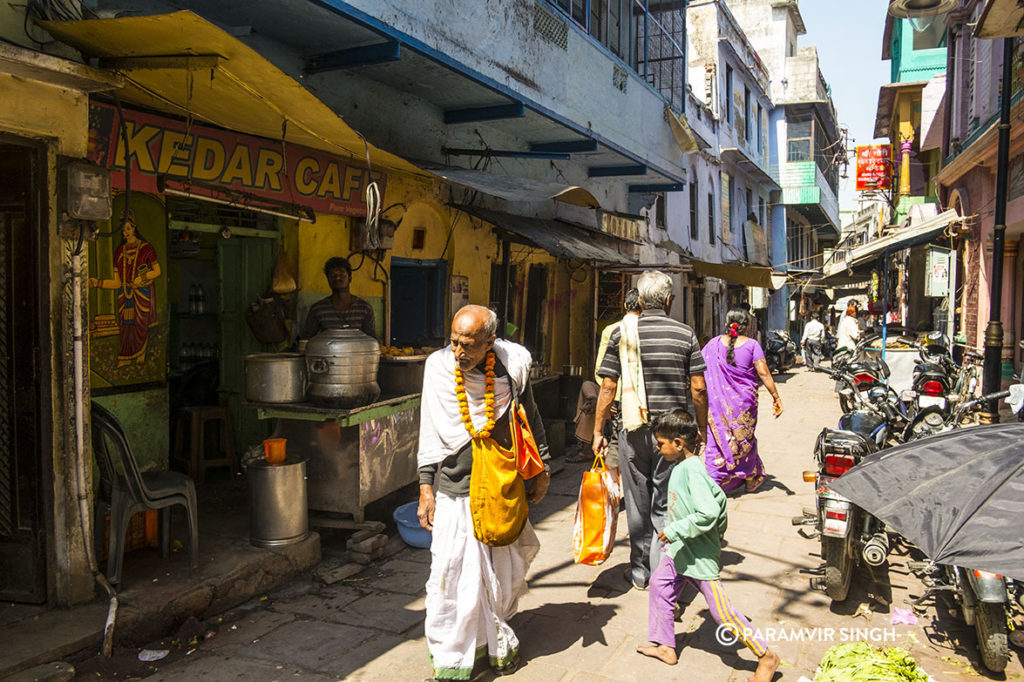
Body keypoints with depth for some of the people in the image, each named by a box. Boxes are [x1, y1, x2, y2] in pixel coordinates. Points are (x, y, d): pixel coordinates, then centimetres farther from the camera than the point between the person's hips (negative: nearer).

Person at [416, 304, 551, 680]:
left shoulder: (512, 367, -8)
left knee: (502, 575, 14)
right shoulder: (439, 367, -7)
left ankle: (500, 643, 38)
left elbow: (531, 421, 8)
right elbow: (430, 434, 2)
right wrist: (426, 488, 1)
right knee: (449, 576, -3)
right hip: (454, 492, 0)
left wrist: (541, 470, 12)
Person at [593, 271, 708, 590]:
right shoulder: (685, 334, -1)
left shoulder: (622, 333, -1)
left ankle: (640, 570, 24)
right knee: (666, 505, 7)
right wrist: (701, 429, 10)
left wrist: (598, 431, 5)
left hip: (634, 429, 1)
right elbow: (698, 389, -2)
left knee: (638, 504, 13)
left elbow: (608, 387, -3)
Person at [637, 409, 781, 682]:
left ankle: (766, 656, 15)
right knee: (659, 584, 17)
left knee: (722, 612, -1)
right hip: (678, 550, 10)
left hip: (700, 556, -10)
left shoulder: (693, 471, -26)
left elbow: (709, 513, -34)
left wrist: (675, 530, -27)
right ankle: (664, 645, 32)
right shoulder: (680, 467, 2)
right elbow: (719, 497, 13)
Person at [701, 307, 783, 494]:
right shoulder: (752, 344, -4)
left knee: (718, 438, 4)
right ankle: (751, 479, 30)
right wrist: (776, 396, -6)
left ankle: (715, 481, -2)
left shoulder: (714, 344, 0)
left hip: (718, 400, 0)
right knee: (746, 438, 16)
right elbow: (763, 373, -10)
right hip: (745, 400, 0)